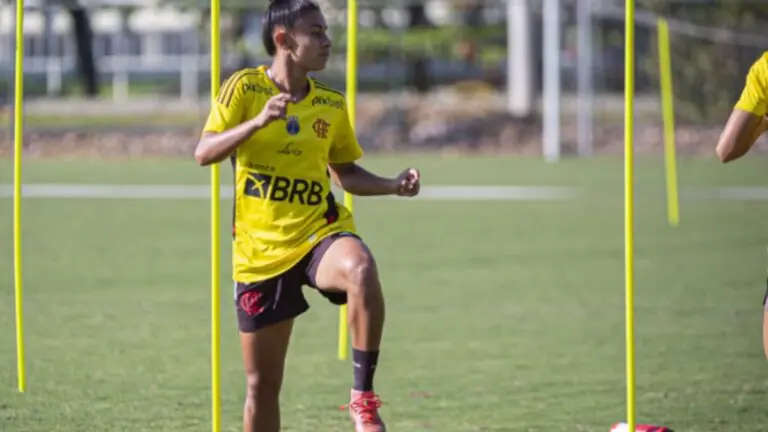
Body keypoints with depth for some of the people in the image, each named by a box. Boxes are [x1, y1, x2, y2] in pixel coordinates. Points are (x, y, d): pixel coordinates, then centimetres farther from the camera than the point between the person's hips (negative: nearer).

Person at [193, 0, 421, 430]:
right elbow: (204, 153, -14)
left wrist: (393, 185, 1)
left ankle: (364, 396, -25)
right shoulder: (245, 87, -5)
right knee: (261, 384, 5)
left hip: (320, 231, 1)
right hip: (260, 250, -1)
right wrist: (258, 122, -28)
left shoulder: (332, 103, 6)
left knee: (361, 269, -37)